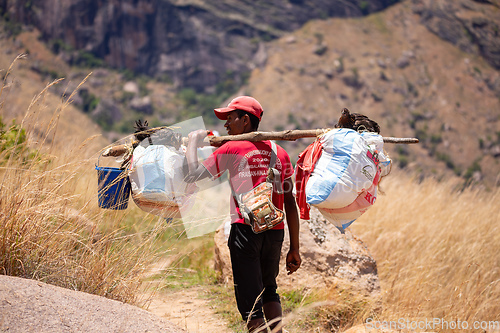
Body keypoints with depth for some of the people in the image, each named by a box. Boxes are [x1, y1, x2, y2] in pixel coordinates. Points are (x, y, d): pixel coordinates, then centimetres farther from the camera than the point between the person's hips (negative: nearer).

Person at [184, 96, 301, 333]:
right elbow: (290, 204, 11)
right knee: (269, 289, 27)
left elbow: (192, 175, -1)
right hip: (275, 231, 5)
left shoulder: (231, 149, 0)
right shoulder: (279, 153, 13)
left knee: (250, 299, 0)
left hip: (245, 230, -5)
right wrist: (294, 248, 14)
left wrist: (193, 143, 14)